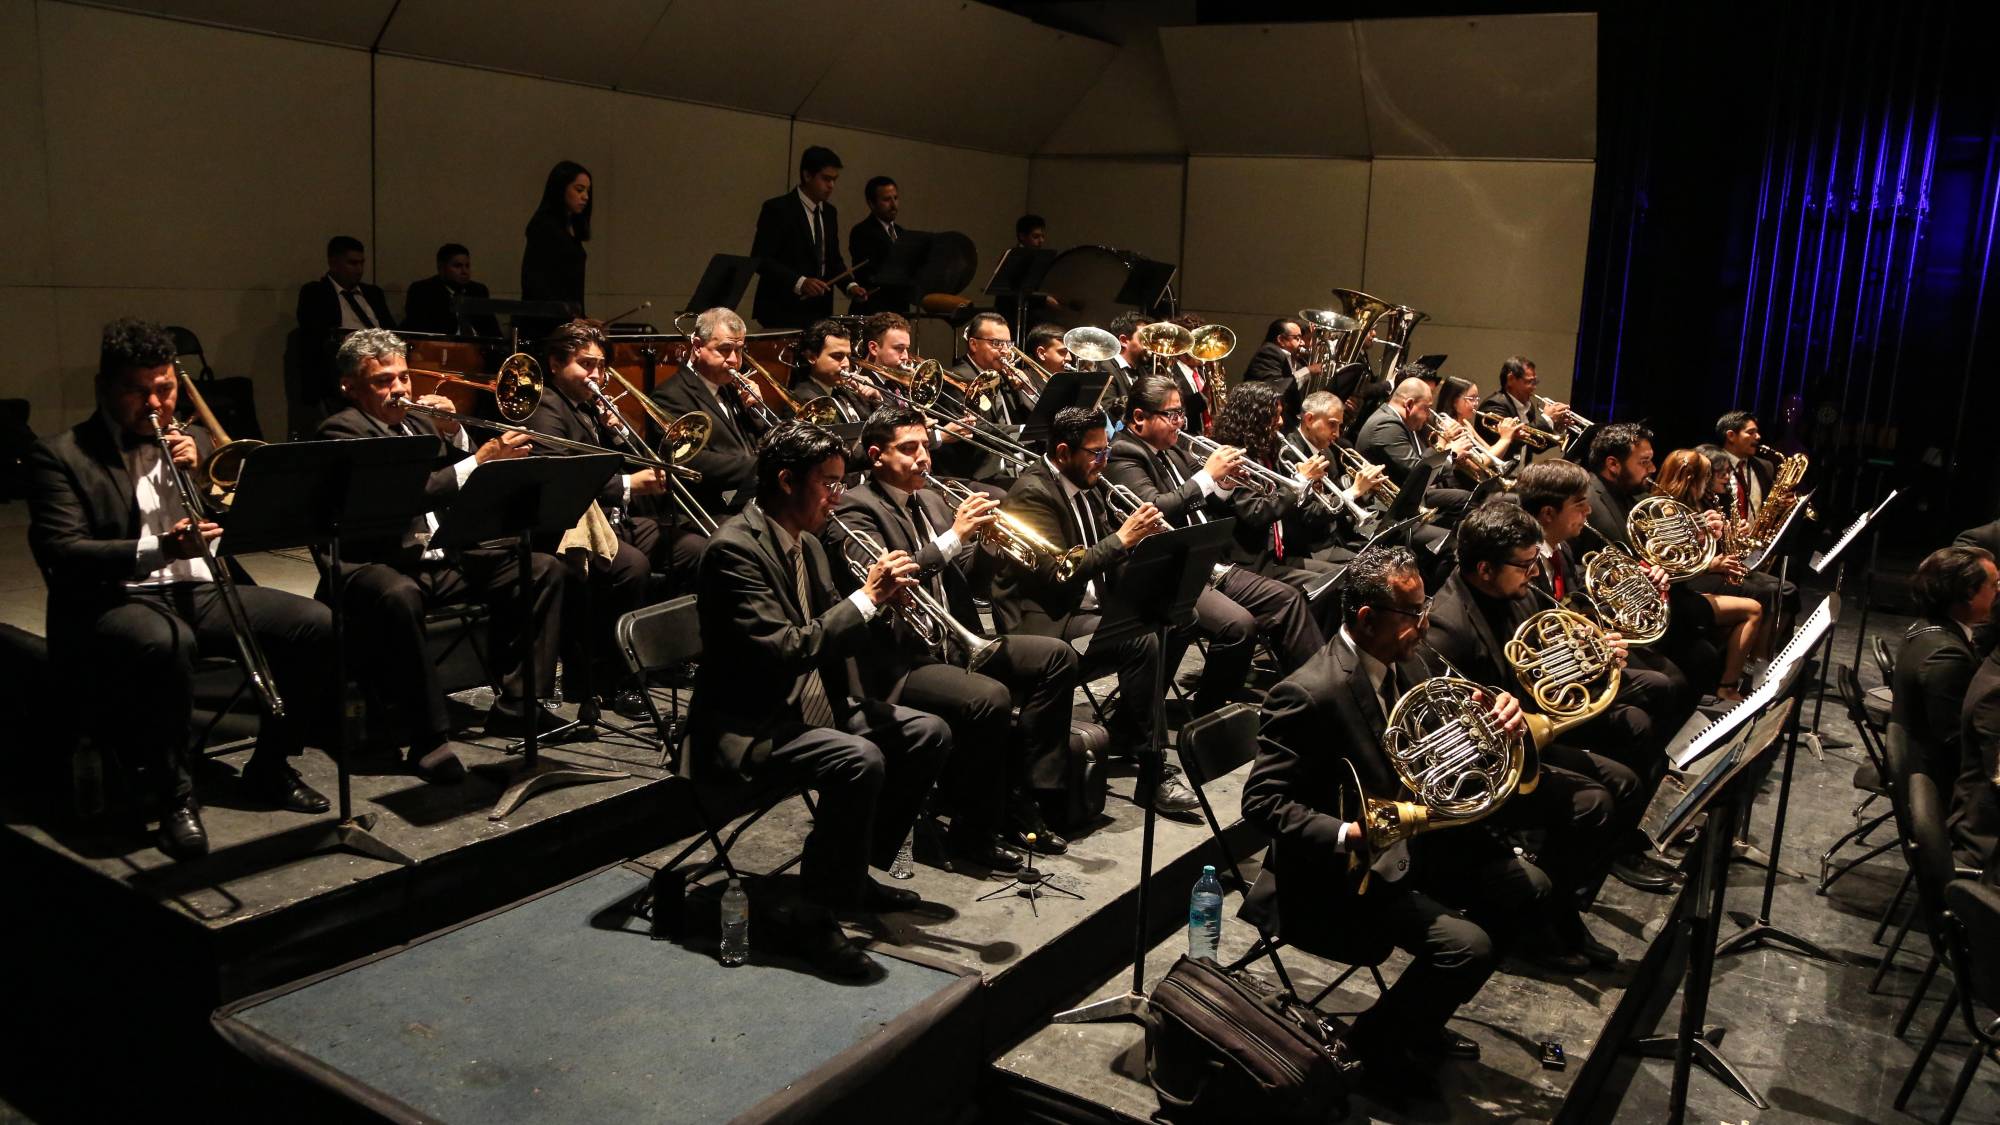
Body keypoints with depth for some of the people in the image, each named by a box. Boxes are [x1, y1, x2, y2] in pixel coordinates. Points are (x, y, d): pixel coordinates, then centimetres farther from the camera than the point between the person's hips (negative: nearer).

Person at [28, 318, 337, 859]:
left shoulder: (193, 441, 18)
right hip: (115, 601, -5)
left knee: (316, 623, -18)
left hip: (202, 591, 5)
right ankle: (173, 796, -21)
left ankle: (270, 766, 0)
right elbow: (58, 553, -11)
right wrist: (156, 550, -25)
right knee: (165, 643, -40)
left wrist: (201, 471, -5)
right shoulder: (60, 455, 2)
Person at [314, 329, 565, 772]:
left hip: (448, 557, 8)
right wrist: (480, 462, -29)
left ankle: (516, 706, -2)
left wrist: (454, 433, -2)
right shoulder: (342, 431, -7)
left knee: (541, 569, -5)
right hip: (380, 564, -8)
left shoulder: (420, 418, 16)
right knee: (398, 596, -40)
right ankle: (429, 738, -30)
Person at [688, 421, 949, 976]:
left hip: (812, 701, 10)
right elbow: (782, 650, -28)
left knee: (929, 734, 3)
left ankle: (855, 871, 15)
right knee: (859, 760, -33)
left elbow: (829, 633, 15)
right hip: (748, 723, -10)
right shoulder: (733, 549, -20)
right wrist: (867, 599, -23)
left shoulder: (805, 542, 9)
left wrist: (878, 598, -5)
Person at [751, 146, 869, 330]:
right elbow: (760, 259, -15)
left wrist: (849, 286, 1)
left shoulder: (829, 213, 14)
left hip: (820, 313, 6)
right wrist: (799, 282, -26)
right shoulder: (777, 209, -8)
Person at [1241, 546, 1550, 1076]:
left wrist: (1495, 720, -11)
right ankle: (1375, 1037, 8)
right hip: (1348, 867, -9)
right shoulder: (1309, 694, -27)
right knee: (1467, 946, -21)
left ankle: (1422, 1018, 21)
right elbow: (1261, 800, -25)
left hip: (1414, 833, 9)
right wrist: (1346, 835, -37)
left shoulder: (1402, 661, -1)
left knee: (1525, 886, 9)